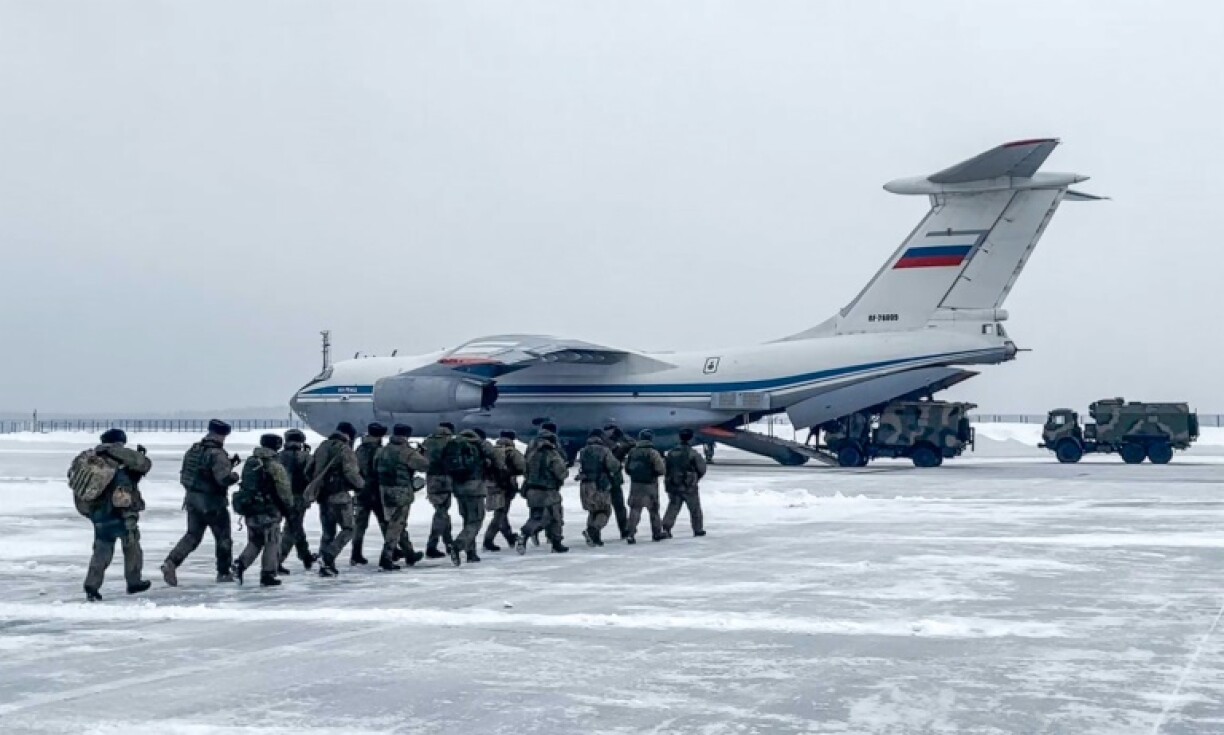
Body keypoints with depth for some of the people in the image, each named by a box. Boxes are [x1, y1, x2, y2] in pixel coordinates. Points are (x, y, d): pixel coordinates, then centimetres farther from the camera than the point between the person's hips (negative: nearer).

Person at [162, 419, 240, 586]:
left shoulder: (194, 449, 6)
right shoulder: (217, 454, -20)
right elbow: (224, 478, -29)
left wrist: (228, 464, 13)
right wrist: (234, 476, -7)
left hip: (193, 499, 7)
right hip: (213, 502, -7)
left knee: (192, 535, 13)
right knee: (223, 538, 11)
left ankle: (171, 562, -6)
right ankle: (224, 573, 19)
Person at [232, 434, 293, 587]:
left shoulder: (249, 462, 7)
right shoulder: (275, 466, -14)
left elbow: (244, 484, 15)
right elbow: (284, 490, -12)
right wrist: (289, 507, 5)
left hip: (249, 509, 6)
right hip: (268, 511, -6)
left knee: (255, 541, 18)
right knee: (272, 543, 5)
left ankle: (240, 564, 0)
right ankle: (267, 575, 5)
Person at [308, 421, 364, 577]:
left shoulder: (322, 447, 12)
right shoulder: (345, 449, -11)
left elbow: (309, 471, 14)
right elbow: (350, 473, -18)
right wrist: (361, 484, 0)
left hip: (323, 495, 7)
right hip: (339, 495, -7)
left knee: (328, 532, 14)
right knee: (348, 529, 4)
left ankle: (325, 565, 13)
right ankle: (327, 556, -12)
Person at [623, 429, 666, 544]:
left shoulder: (632, 452, 1)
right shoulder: (653, 453, -14)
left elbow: (627, 467, 8)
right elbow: (661, 470, -15)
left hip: (635, 484, 3)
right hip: (650, 485, -3)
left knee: (635, 509, 4)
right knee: (653, 510, 13)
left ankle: (630, 533, -10)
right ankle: (657, 533, 25)